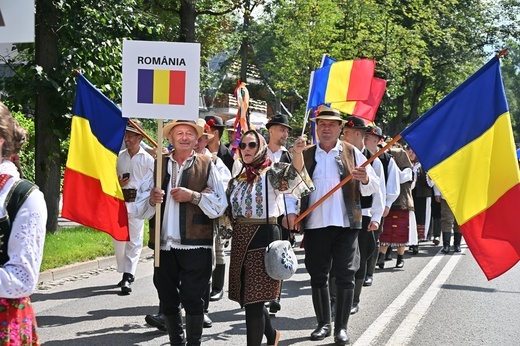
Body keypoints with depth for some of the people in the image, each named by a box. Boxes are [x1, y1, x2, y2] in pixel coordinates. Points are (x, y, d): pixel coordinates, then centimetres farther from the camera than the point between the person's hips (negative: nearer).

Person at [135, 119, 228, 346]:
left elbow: (220, 205, -5)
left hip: (195, 246, -3)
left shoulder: (207, 166, 2)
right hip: (164, 245, 3)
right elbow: (141, 206, 5)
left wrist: (193, 196, -15)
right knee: (167, 300, 12)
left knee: (193, 300, 1)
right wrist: (152, 199, -15)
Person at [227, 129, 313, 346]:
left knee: (254, 300, -6)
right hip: (241, 239, 7)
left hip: (263, 237, -7)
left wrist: (298, 153, -47)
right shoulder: (238, 178, 13)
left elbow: (293, 174, -28)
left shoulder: (271, 173, -6)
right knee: (246, 297, 15)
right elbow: (229, 212, 20)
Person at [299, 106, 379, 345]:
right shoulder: (305, 155, 8)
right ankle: (323, 323, 20)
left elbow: (373, 188, 2)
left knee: (345, 277, -1)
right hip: (314, 225, 2)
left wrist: (365, 179, -20)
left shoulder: (352, 153, 4)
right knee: (317, 276, 8)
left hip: (345, 224, -2)